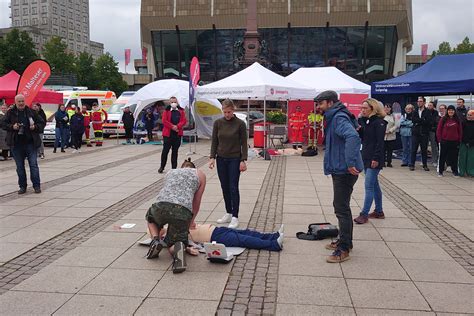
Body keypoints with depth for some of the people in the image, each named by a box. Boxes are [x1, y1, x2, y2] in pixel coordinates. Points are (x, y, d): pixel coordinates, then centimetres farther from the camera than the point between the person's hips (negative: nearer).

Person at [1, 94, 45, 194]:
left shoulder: (31, 112, 2)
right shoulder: (10, 113, 4)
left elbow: (42, 123, 7)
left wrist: (35, 127, -11)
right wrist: (12, 126, -12)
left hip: (30, 143, -1)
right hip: (16, 144, 2)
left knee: (33, 165, -2)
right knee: (19, 166, 9)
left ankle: (37, 186, 4)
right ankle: (22, 186, 18)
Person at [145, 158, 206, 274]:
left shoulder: (170, 172, 34)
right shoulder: (200, 175, 27)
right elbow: (196, 203, 28)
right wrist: (191, 222, 44)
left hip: (161, 205, 2)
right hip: (183, 211, -2)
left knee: (151, 217, 38)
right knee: (172, 245, 15)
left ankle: (155, 240, 10)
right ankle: (179, 246, -21)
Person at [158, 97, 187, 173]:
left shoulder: (181, 111, 8)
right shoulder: (166, 110, 1)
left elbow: (184, 121, 1)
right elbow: (164, 121, -8)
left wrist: (177, 126, -15)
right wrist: (172, 126, -16)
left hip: (178, 134, 3)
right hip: (168, 133, -2)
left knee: (175, 151, 9)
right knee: (165, 150, 0)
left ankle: (174, 168, 15)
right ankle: (162, 167, 12)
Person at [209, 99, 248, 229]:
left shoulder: (240, 123, -10)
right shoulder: (218, 123, -1)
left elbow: (244, 143, -7)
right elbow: (214, 141, 3)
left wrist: (243, 160, -13)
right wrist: (212, 157, -6)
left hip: (235, 159, -4)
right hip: (221, 159, 4)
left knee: (233, 188, -6)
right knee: (225, 188, 9)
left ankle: (235, 217, 0)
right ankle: (228, 214, 20)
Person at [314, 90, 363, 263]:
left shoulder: (339, 118, -17)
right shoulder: (334, 118, 15)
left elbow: (353, 137, -34)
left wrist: (350, 162, -33)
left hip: (344, 171, -11)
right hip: (340, 169, 11)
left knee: (342, 209, -5)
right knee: (341, 206, 19)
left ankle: (343, 249, 3)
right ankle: (344, 241, 32)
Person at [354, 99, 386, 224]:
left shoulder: (379, 122, -12)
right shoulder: (364, 121, 11)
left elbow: (380, 142, -17)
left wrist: (376, 158, -21)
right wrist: (358, 129, -6)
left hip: (374, 159, -9)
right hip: (366, 157, 9)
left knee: (369, 186, -8)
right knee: (374, 185, 15)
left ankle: (364, 214, -4)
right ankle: (379, 211, 25)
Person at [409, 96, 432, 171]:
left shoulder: (428, 112, 2)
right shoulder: (415, 111, 11)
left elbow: (428, 122, -12)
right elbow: (413, 120, -5)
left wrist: (418, 122, -11)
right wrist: (422, 120, -12)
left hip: (424, 133, -2)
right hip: (415, 133, 2)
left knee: (424, 150, 5)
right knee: (413, 150, 2)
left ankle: (425, 165, 14)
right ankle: (412, 164, 8)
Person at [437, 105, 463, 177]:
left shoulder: (457, 120, 5)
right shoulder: (443, 119, 0)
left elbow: (460, 131, 8)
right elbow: (439, 130, 0)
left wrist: (459, 140, 2)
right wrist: (440, 139, -6)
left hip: (454, 142, 1)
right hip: (444, 141, -1)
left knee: (454, 157, 7)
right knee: (442, 157, 4)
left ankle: (455, 171, 18)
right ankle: (440, 171, 12)